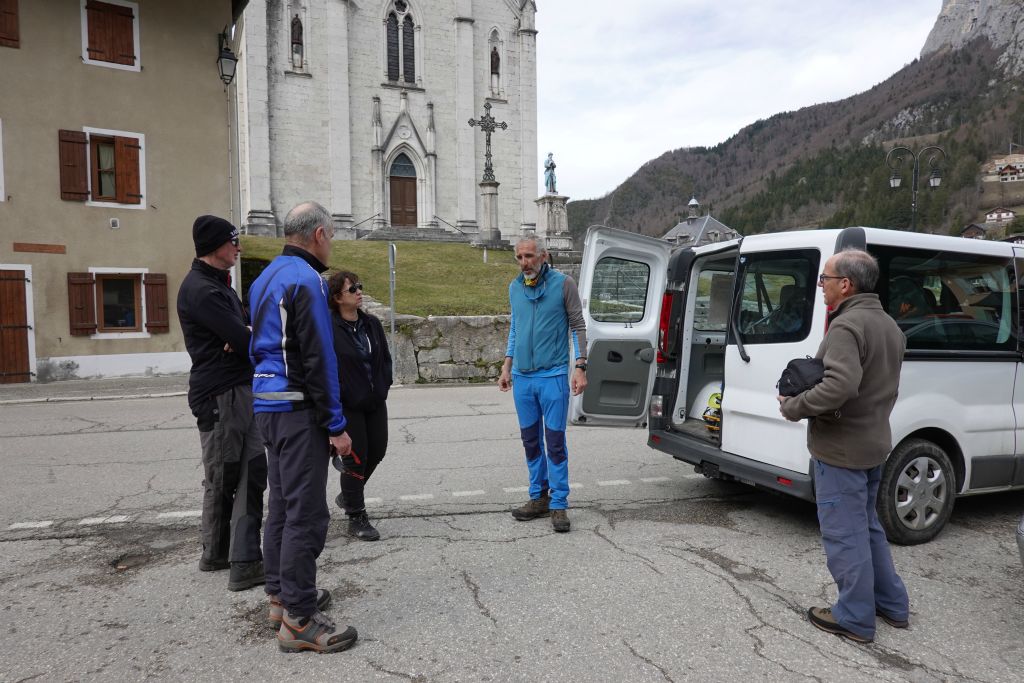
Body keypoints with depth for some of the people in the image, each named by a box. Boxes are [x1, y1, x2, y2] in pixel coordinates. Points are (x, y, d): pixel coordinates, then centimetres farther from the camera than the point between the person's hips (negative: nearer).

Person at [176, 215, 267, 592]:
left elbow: (244, 327, 12)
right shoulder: (200, 289, -14)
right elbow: (244, 340, -20)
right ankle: (217, 554, 16)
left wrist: (246, 336, -11)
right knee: (222, 479, 1)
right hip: (219, 395, -9)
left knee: (252, 471, 8)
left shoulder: (219, 284, 18)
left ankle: (245, 560, 14)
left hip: (242, 390, 9)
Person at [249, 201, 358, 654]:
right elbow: (318, 359, -20)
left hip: (267, 403, 10)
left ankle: (281, 594, 30)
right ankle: (298, 620, 1)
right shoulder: (305, 279, -14)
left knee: (281, 503, 18)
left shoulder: (266, 277, 15)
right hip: (298, 408, -10)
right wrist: (336, 425, -16)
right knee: (306, 512, -5)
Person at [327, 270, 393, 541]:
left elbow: (385, 357, 14)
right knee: (355, 457, 0)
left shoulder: (372, 323, 6)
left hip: (375, 402, 7)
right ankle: (356, 518, 16)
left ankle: (348, 495, 39)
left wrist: (383, 387, 5)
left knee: (377, 451, 14)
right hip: (347, 405, -7)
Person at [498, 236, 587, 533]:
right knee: (530, 441, 12)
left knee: (555, 442, -2)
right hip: (522, 377, 5)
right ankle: (539, 497, 24)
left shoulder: (563, 284, -5)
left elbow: (578, 326, -3)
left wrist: (580, 368, -10)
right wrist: (507, 367, 15)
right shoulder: (515, 287, 9)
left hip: (553, 377, -5)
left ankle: (559, 504, 8)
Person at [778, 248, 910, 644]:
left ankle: (855, 619, 14)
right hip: (874, 443, 10)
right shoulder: (889, 325, 12)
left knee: (844, 534, 2)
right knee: (866, 526, 22)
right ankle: (892, 606, 33)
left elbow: (841, 386, -33)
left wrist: (793, 407, -20)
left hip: (841, 448, -10)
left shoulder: (847, 325, -20)